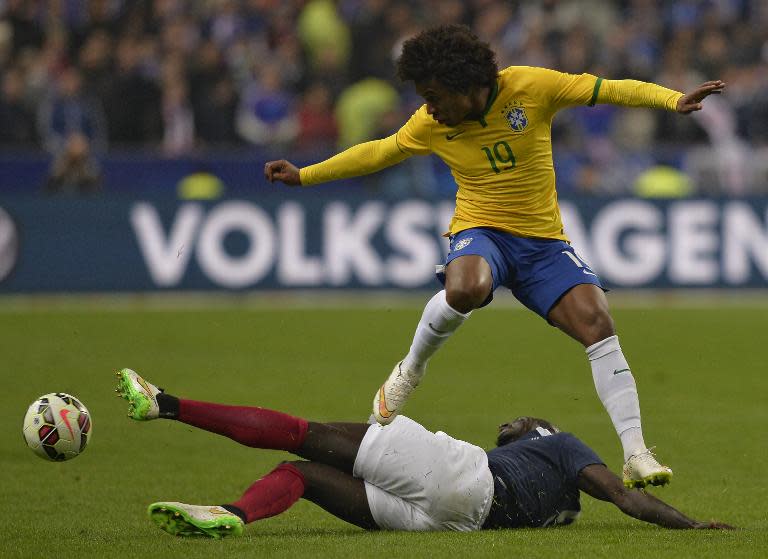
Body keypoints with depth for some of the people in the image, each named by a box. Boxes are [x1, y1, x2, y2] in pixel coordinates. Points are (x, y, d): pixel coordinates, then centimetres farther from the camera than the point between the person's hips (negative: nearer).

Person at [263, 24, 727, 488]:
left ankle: (636, 456, -16)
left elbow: (611, 90, -10)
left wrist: (673, 100, -24)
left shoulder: (531, 87, -10)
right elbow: (379, 153, 14)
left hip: (544, 240, 0)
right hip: (480, 230, 0)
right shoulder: (431, 124, -2)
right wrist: (304, 175, 17)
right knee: (464, 290, -37)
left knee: (598, 325, -18)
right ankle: (411, 370, -7)